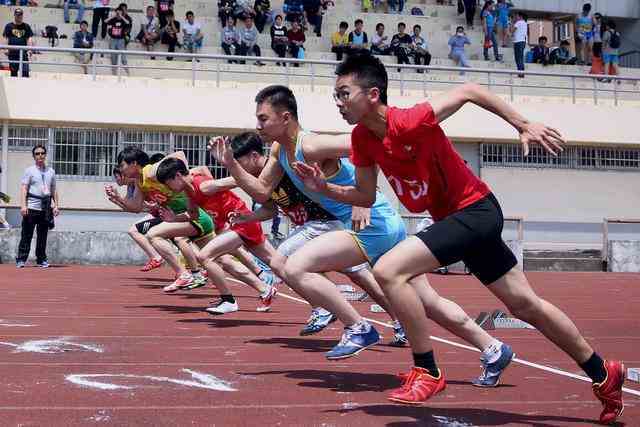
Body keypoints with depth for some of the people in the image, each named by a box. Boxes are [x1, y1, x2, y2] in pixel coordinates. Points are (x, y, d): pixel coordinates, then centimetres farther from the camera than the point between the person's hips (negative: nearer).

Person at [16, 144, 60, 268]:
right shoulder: (29, 171, 1)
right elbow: (23, 188, -5)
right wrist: (23, 205, -16)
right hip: (31, 207, -4)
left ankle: (41, 259, 14)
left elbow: (54, 190, 16)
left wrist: (56, 205, 6)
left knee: (43, 236, 7)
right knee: (26, 235, -3)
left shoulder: (51, 171, 13)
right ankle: (21, 259, 1)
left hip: (46, 208, 4)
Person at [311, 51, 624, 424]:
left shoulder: (408, 123, -25)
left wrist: (524, 124, -15)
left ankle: (427, 372, -8)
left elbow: (468, 91, -16)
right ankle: (603, 373, 32)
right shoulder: (362, 139, -1)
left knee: (388, 271, -22)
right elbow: (366, 196, 7)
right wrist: (325, 188, -9)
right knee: (526, 304, 17)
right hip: (454, 218, 9)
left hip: (475, 211, -9)